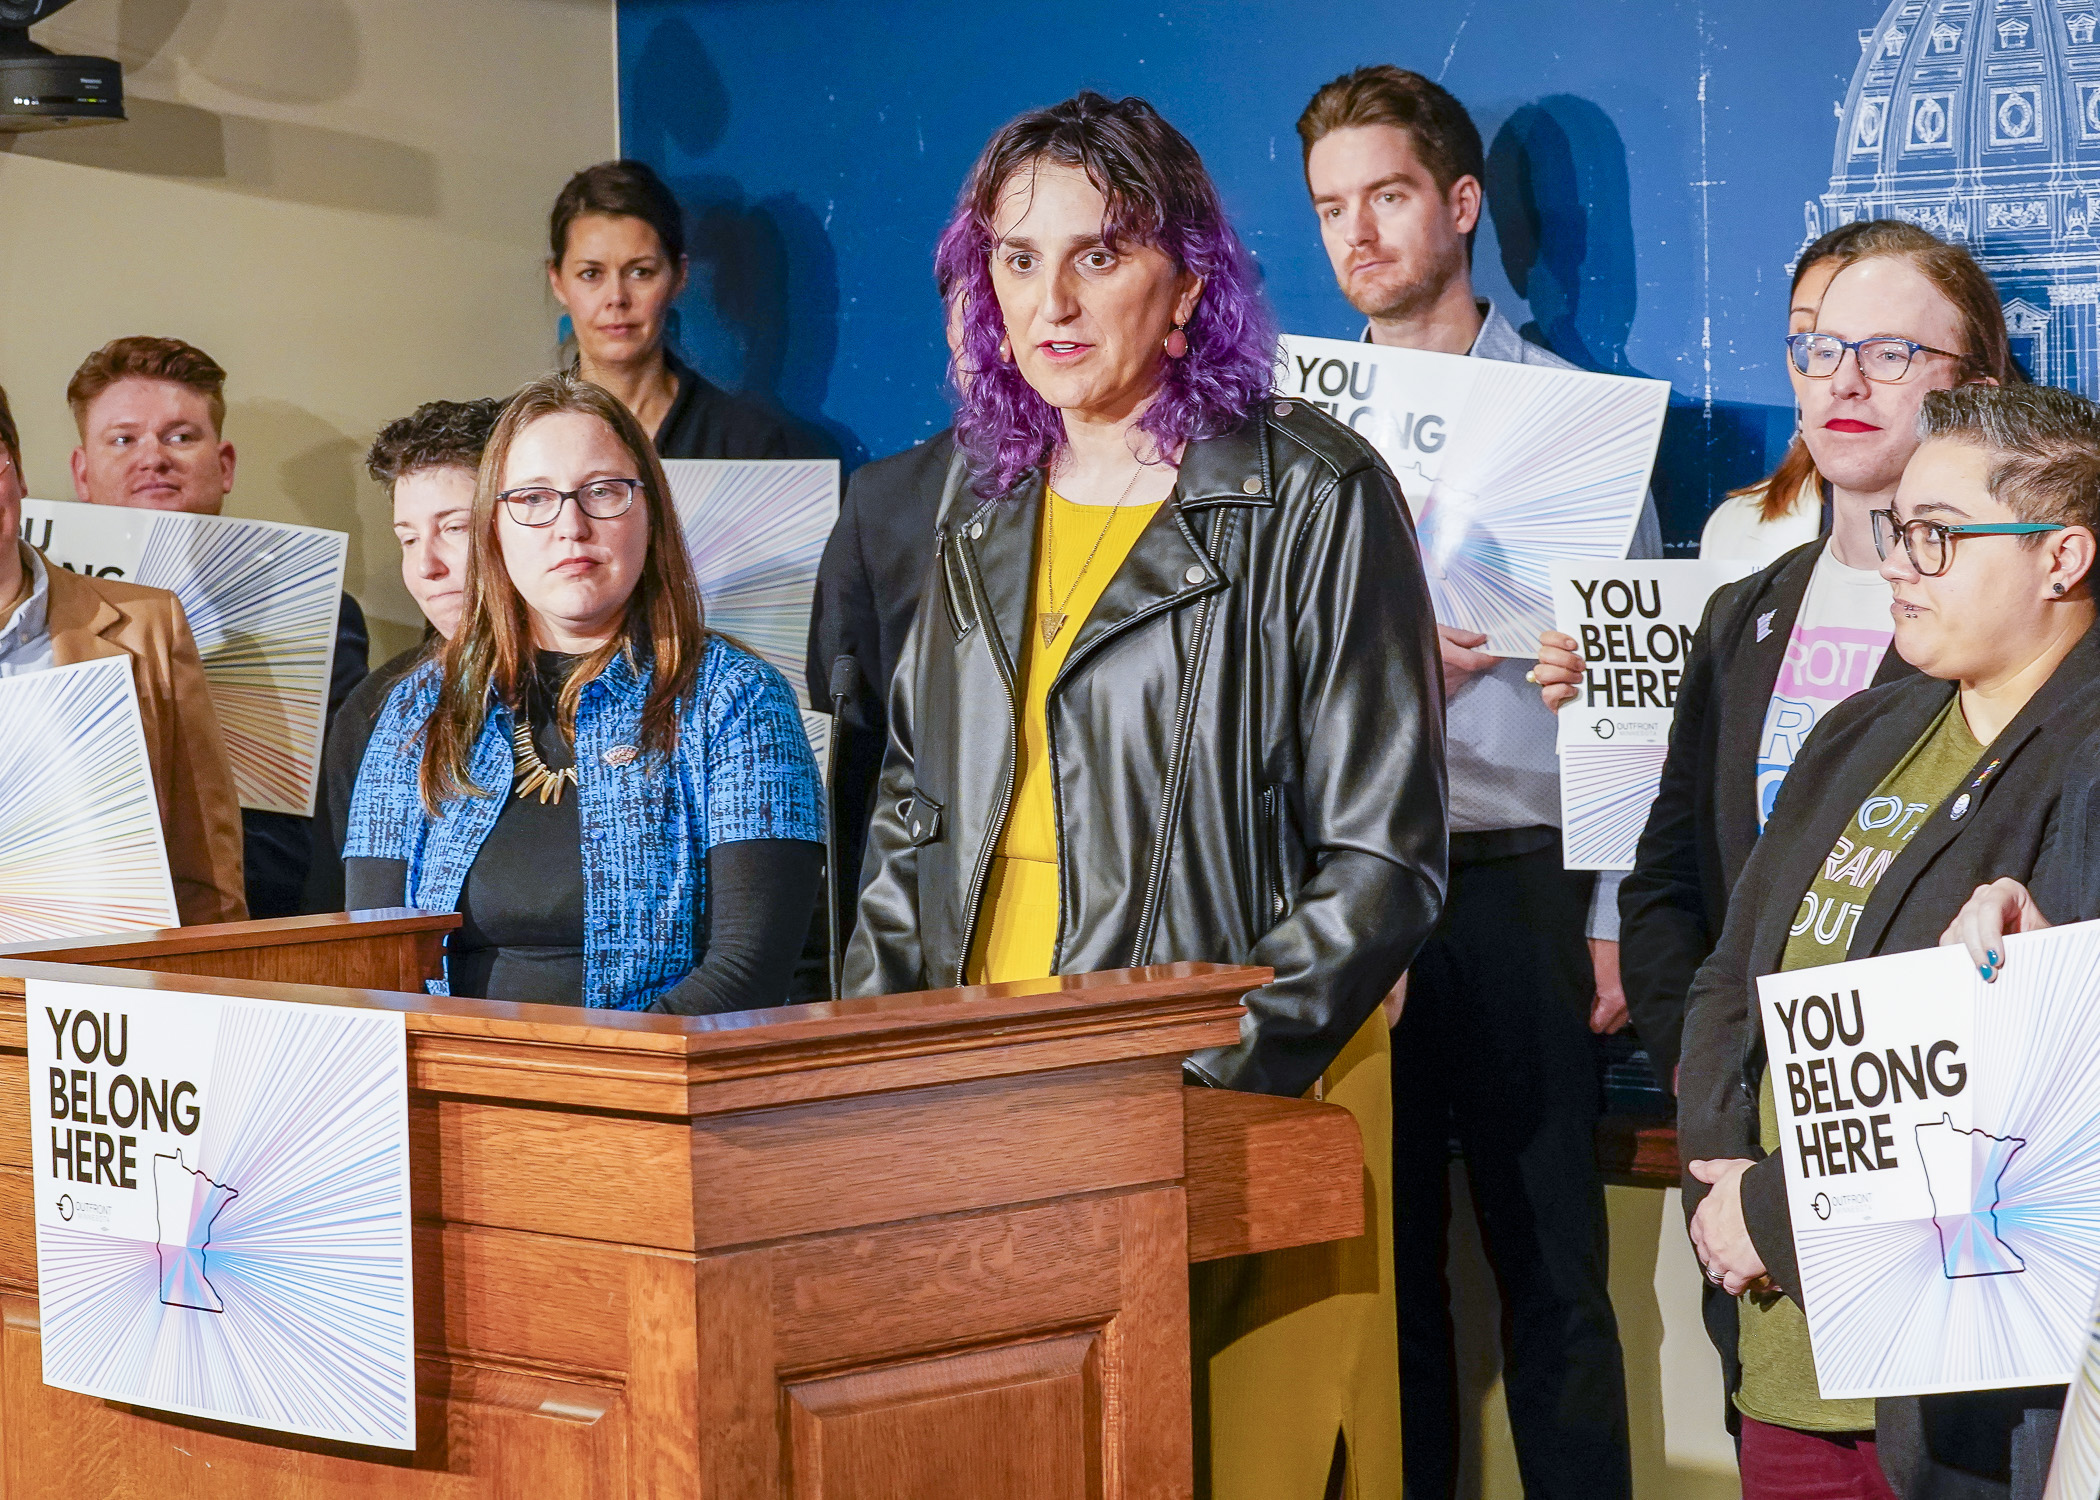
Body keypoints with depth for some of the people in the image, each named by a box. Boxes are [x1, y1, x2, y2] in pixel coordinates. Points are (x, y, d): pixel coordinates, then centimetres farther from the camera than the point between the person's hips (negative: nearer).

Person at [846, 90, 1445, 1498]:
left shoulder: (1312, 498, -5)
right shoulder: (993, 513, 14)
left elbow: (1385, 852, -9)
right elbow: (915, 810, 21)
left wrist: (1225, 1068, -19)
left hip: (1237, 1111, -5)